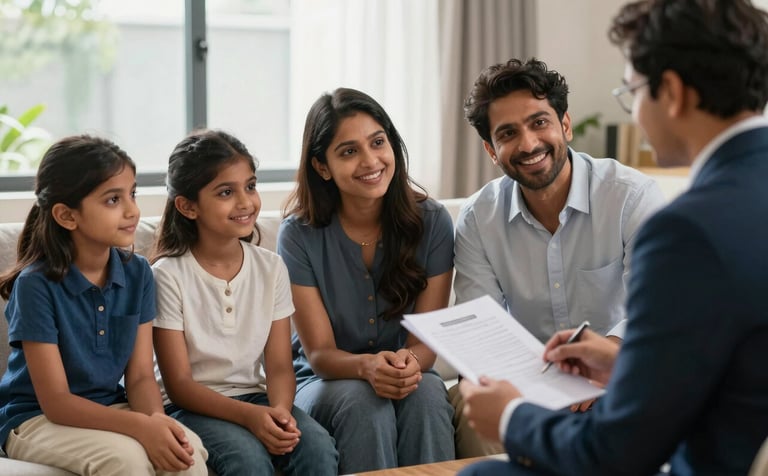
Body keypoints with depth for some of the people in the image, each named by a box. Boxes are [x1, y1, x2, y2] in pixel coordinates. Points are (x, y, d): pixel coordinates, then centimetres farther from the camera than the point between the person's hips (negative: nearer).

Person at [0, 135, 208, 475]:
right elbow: (56, 402, -19)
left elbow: (140, 376, -2)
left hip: (109, 409, 5)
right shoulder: (37, 284, -19)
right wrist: (140, 426, -32)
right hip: (38, 419, -4)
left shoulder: (137, 273, -4)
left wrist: (156, 418, -26)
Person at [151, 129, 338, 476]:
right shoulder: (169, 275, -10)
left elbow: (279, 366, 1)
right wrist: (249, 415, -27)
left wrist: (280, 409, -23)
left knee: (318, 447, -25)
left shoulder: (271, 268, 3)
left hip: (256, 398, 4)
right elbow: (178, 384, -11)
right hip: (192, 406, -4)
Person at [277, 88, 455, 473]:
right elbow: (320, 353, -12)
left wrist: (410, 362, -32)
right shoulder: (299, 235, -11)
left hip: (407, 378, 1)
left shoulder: (432, 222, -7)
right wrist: (368, 366, -34)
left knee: (427, 393, -32)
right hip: (324, 384, -1)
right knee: (362, 399, -33)